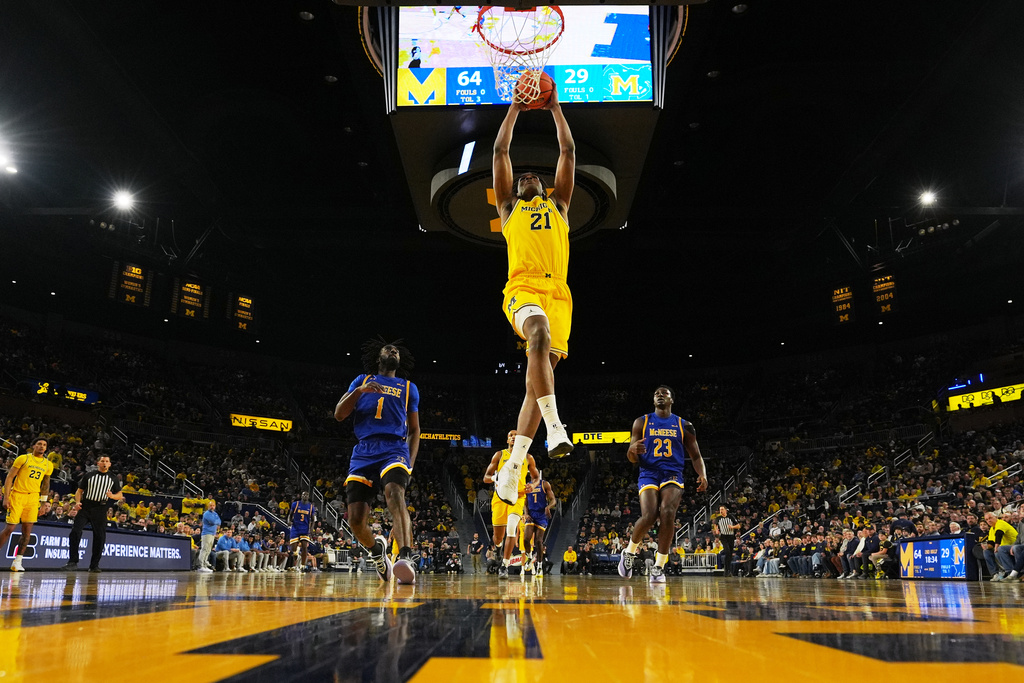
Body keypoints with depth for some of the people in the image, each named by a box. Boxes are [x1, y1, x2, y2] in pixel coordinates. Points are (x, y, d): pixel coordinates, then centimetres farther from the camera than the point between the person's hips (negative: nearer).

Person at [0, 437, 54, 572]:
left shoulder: (48, 465, 10)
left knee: (27, 531, -1)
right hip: (17, 495, -4)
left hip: (34, 498, 4)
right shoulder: (23, 458, -2)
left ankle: (17, 562, 5)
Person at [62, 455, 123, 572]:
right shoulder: (89, 475, 9)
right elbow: (80, 490, 11)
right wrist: (77, 502, -8)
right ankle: (73, 562, -6)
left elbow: (120, 496, 11)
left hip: (100, 511, 1)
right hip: (85, 508, 0)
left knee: (100, 537, 0)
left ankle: (94, 565, 11)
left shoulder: (113, 479, 10)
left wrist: (111, 496, -11)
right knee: (75, 532, -15)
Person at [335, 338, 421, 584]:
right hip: (363, 452, 2)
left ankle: (406, 558, -47)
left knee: (395, 493, -33)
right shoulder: (362, 380, 20)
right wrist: (360, 391, -7)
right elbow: (338, 414, 9)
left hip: (394, 450, -1)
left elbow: (414, 429, 21)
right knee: (356, 519, -7)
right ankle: (377, 549, 25)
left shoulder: (409, 388, 21)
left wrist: (410, 462, 5)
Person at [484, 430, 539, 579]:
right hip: (500, 496, 1)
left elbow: (537, 477, 18)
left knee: (512, 527, -24)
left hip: (518, 497, -1)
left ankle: (504, 566, -17)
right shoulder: (499, 455, 6)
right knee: (498, 536, 4)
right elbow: (486, 478, 4)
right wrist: (495, 478, -19)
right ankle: (501, 547, 42)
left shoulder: (528, 458, 9)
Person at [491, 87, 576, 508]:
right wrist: (516, 107, 27)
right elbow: (500, 151, 23)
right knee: (539, 334, -36)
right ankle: (555, 428, -38)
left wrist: (554, 107, 32)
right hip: (522, 288, -2)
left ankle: (511, 470, -5)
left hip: (558, 293, 3)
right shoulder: (509, 206, 25)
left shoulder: (558, 203, 30)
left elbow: (568, 150, 28)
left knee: (541, 373, -7)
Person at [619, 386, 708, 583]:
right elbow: (632, 458, 8)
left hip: (672, 475, 1)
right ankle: (629, 552, 7)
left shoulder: (684, 426, 12)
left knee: (667, 513, -26)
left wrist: (702, 475, -7)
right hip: (648, 474, 0)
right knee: (648, 516, -22)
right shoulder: (641, 423, 10)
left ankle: (659, 567, -15)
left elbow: (696, 456, 14)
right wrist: (633, 450, -18)